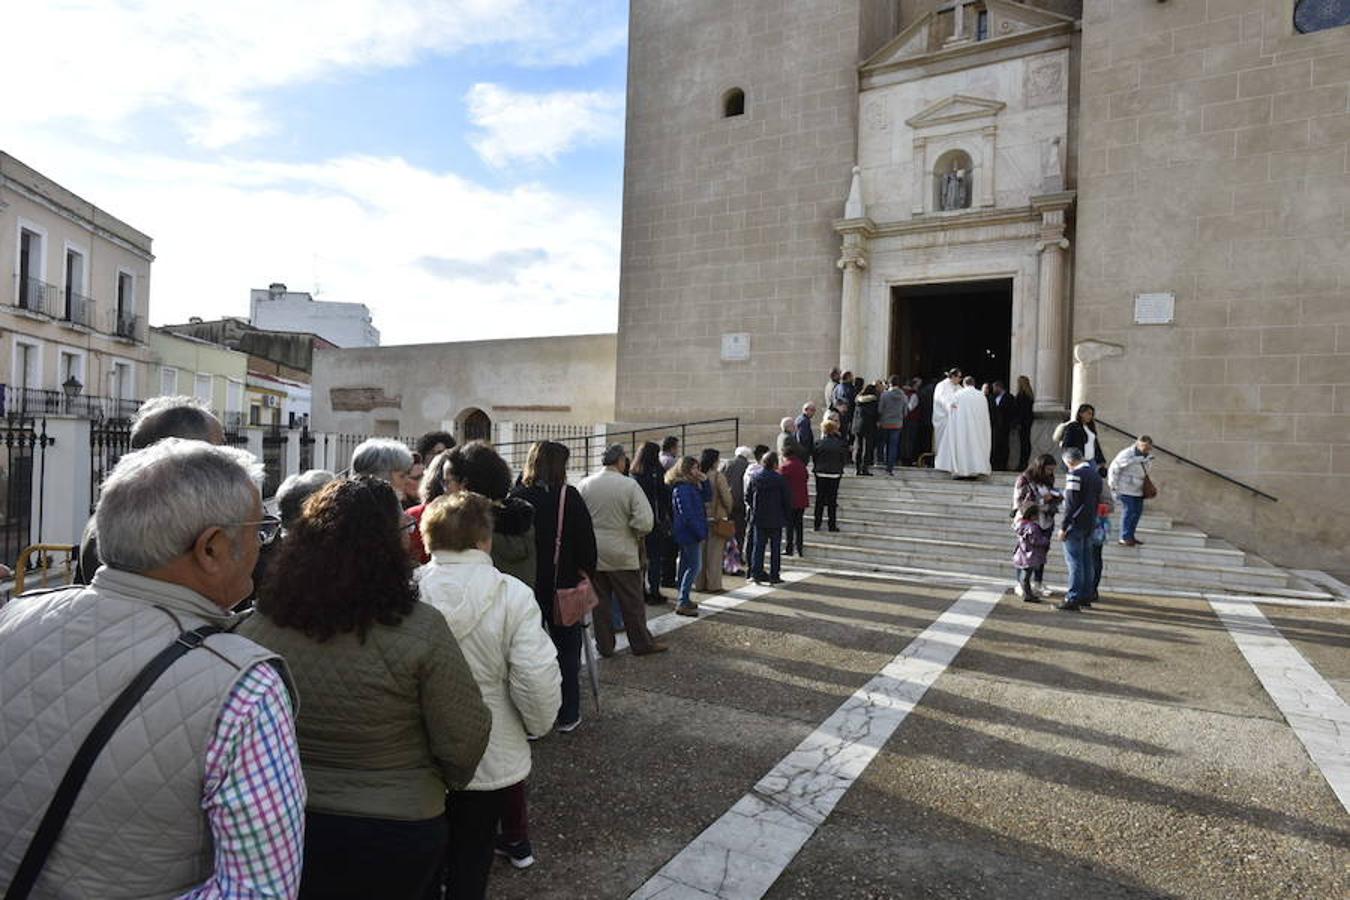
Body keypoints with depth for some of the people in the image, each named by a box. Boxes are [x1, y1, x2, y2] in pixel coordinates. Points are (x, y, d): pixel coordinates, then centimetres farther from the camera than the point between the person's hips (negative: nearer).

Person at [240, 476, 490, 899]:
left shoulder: (258, 627, -13)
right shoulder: (420, 631, -25)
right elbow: (463, 743, -18)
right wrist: (441, 782, 3)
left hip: (286, 825, 3)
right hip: (395, 836, -3)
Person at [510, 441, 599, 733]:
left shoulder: (516, 497, -4)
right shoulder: (568, 496, -11)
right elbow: (586, 540, -11)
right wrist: (585, 571, 4)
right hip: (563, 587, -2)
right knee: (567, 650, 13)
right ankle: (567, 716, 20)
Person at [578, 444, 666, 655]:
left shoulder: (584, 485, -6)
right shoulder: (630, 485, -14)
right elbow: (645, 522, -19)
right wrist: (638, 534, 1)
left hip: (593, 555, 3)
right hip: (622, 554, -3)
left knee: (600, 602, 13)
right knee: (632, 602, 10)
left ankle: (604, 646, 21)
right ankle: (641, 643, 21)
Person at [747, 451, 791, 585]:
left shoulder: (754, 477, -1)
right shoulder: (779, 479, -13)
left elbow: (748, 495, 5)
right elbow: (786, 499, -8)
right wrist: (787, 516, 4)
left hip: (759, 518, 4)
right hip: (776, 519, -4)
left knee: (758, 545, 11)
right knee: (775, 548, 5)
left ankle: (756, 572, 9)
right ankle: (774, 576, 7)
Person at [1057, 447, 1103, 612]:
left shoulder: (1075, 474, -13)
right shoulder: (1095, 475, 14)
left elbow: (1071, 504, -16)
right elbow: (1097, 501, 18)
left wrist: (1063, 527, -13)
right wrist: (1092, 521, 21)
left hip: (1075, 525, -8)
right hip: (1090, 524, 8)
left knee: (1074, 562, -7)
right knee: (1087, 562, 12)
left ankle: (1073, 599, -6)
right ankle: (1086, 597, 18)